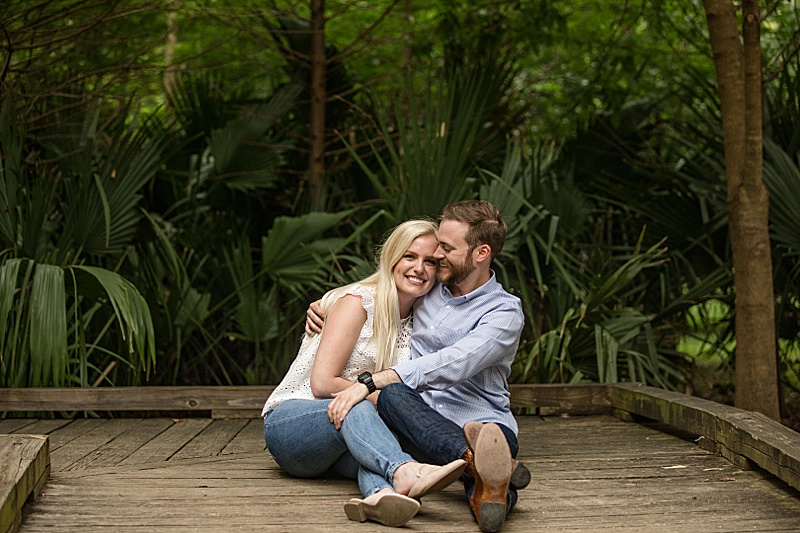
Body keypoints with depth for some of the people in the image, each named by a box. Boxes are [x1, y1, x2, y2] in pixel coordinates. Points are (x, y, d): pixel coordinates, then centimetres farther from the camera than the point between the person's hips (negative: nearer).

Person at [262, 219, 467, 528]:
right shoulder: (357, 302, -10)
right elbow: (322, 384, -15)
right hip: (290, 424, -6)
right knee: (357, 408, -39)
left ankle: (382, 494, -67)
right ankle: (404, 473, -68)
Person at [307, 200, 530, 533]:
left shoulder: (504, 312, -3)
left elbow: (452, 365, -20)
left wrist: (370, 382, -28)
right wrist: (324, 307, 17)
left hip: (481, 422, -3)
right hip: (419, 427, 3)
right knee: (391, 394, -35)